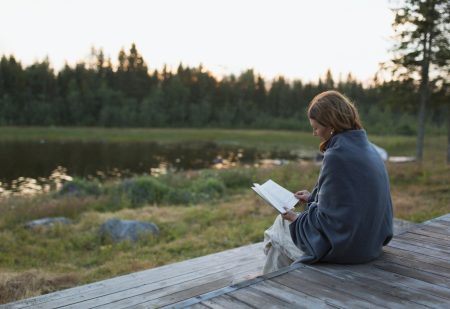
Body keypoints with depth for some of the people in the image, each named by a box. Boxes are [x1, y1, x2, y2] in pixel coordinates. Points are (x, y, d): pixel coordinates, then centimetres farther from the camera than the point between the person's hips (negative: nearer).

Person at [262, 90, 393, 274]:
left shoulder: (336, 155, -24)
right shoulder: (367, 148, 3)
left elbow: (325, 219, -20)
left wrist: (296, 219, -4)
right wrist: (313, 198, 17)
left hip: (343, 249, -8)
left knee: (275, 234, 13)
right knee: (284, 223, 24)